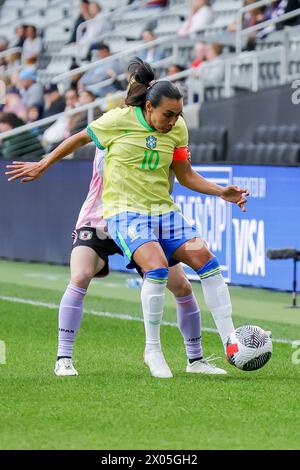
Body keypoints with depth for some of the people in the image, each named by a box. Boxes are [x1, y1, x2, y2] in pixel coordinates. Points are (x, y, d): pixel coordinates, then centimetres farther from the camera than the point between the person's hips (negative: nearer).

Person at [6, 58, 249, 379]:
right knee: (157, 268, -28)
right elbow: (80, 138, 7)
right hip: (124, 210, -5)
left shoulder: (178, 129, 2)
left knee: (206, 259, -13)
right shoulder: (119, 120, -10)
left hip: (163, 210, 5)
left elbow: (185, 175, 12)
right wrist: (42, 166, 15)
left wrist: (222, 192, -2)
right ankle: (153, 350, -12)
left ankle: (230, 342, -8)